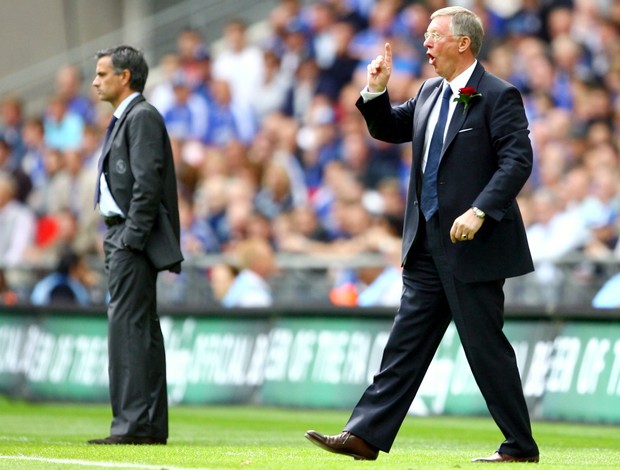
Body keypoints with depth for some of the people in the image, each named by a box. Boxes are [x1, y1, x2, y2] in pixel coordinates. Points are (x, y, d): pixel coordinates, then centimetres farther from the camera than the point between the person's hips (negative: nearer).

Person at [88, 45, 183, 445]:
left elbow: (147, 181, -18)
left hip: (134, 237, -11)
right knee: (142, 329, 10)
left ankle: (134, 424, -17)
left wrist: (131, 238, -21)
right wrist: (116, 241, 16)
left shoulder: (142, 116, -10)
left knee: (127, 326, -14)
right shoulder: (123, 118, 20)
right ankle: (151, 425, 12)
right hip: (122, 236, 11)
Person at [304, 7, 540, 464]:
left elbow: (517, 161, -18)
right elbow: (389, 129, 26)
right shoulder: (431, 93, 14)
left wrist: (479, 211, -27)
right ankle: (365, 435, 5)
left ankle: (521, 446, 8)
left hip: (473, 245, -8)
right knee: (406, 341, 6)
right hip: (428, 246, 8)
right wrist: (376, 91, 7)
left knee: (485, 345, -2)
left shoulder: (498, 96, -10)